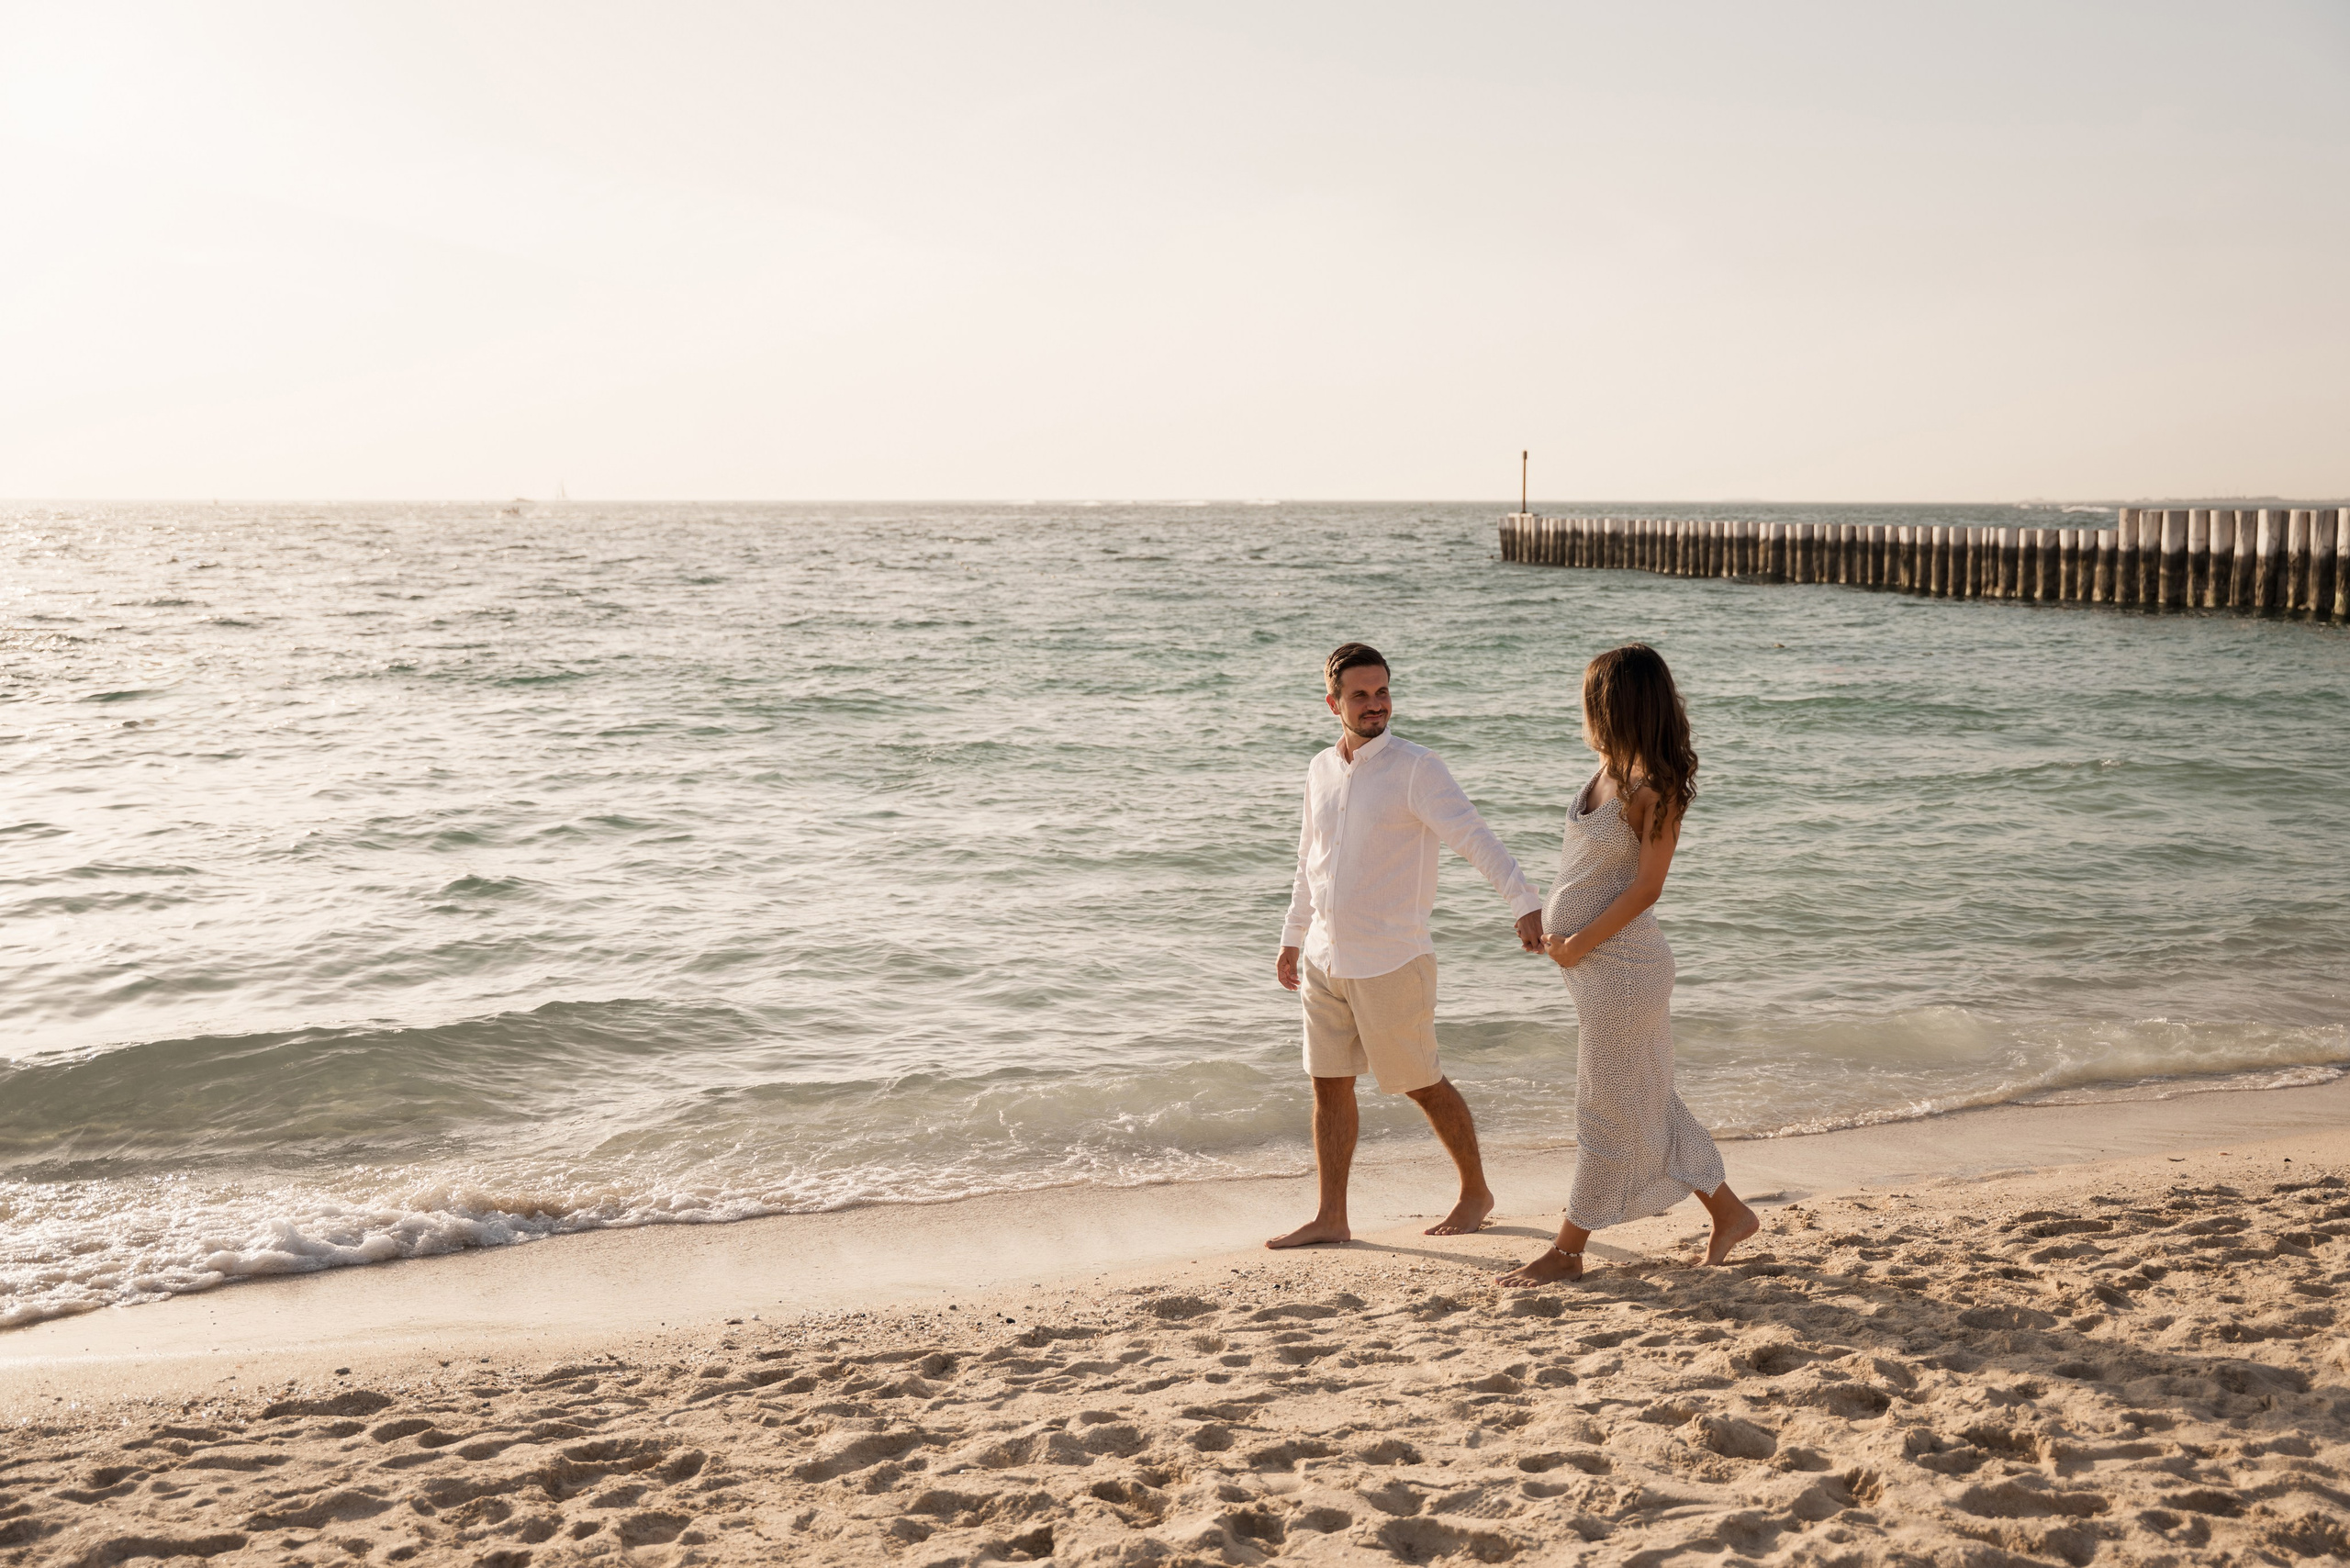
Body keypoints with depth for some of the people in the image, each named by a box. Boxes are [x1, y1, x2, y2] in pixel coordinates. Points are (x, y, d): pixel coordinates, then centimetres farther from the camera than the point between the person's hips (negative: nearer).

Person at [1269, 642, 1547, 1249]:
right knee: (1329, 1085, 8)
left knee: (1423, 1084, 5)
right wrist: (1293, 938, 25)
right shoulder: (1321, 770, 8)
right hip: (1324, 960, 6)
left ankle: (1476, 1192, 25)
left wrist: (1524, 902, -37)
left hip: (1390, 961, -6)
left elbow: (1474, 836, -24)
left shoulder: (1416, 768, -12)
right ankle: (1330, 1217, 17)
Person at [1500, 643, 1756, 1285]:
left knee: (1607, 1108, 3)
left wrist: (1578, 944, -16)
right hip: (1593, 961, 9)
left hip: (1619, 962, -9)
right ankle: (1728, 1213, 29)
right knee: (1642, 1100, 17)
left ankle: (1567, 1251, 12)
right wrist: (1555, 924, 4)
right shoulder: (1609, 771, 8)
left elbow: (1646, 887, -19)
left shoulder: (1655, 786, -17)